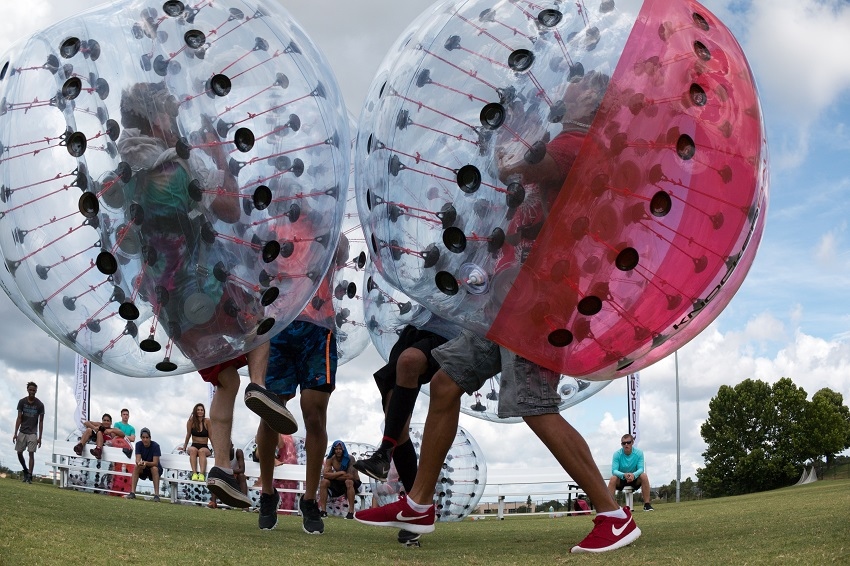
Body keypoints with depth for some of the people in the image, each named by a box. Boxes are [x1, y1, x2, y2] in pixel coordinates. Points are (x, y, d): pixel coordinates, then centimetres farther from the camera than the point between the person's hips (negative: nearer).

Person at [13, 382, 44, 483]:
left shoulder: (40, 405, -6)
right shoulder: (22, 402, -1)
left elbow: (41, 422, -2)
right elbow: (19, 418, 0)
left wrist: (40, 438, -5)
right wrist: (15, 433, -6)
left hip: (32, 433, -2)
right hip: (22, 432, 2)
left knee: (31, 454, -9)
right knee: (19, 453, 3)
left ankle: (29, 476, -10)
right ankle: (25, 470, 25)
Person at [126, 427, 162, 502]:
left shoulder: (155, 445, -20)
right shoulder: (138, 444, -10)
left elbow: (155, 463, -25)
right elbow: (138, 460, -19)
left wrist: (146, 463, -45)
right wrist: (139, 463, -44)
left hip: (155, 468, -3)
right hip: (144, 470, 3)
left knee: (154, 468, -35)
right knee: (136, 467, -27)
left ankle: (156, 495, -37)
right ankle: (132, 492, -29)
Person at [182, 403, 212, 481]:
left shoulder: (207, 421, -3)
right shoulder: (191, 421, 0)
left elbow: (210, 436, -2)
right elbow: (188, 435, 7)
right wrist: (184, 448, 8)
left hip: (205, 448, -1)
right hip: (194, 446, 1)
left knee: (201, 451, -35)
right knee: (193, 450, -33)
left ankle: (202, 474, -51)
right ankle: (194, 473, -46)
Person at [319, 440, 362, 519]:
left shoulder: (350, 459, -19)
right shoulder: (330, 459, -6)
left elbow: (351, 476, -30)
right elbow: (325, 474, -19)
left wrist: (333, 476, -23)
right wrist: (341, 473, -26)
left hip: (354, 483, -5)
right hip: (339, 483, 5)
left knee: (348, 481, -38)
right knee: (324, 481, -18)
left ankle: (351, 512, -39)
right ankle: (323, 511, -22)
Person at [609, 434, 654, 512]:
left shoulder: (639, 452, -13)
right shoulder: (617, 454, -15)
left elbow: (641, 469, -19)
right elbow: (614, 470, -21)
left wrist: (634, 475, -42)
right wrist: (624, 475, -43)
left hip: (635, 479, 1)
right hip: (621, 479, -1)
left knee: (643, 476, -30)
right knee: (613, 478, -32)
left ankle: (647, 504, -26)